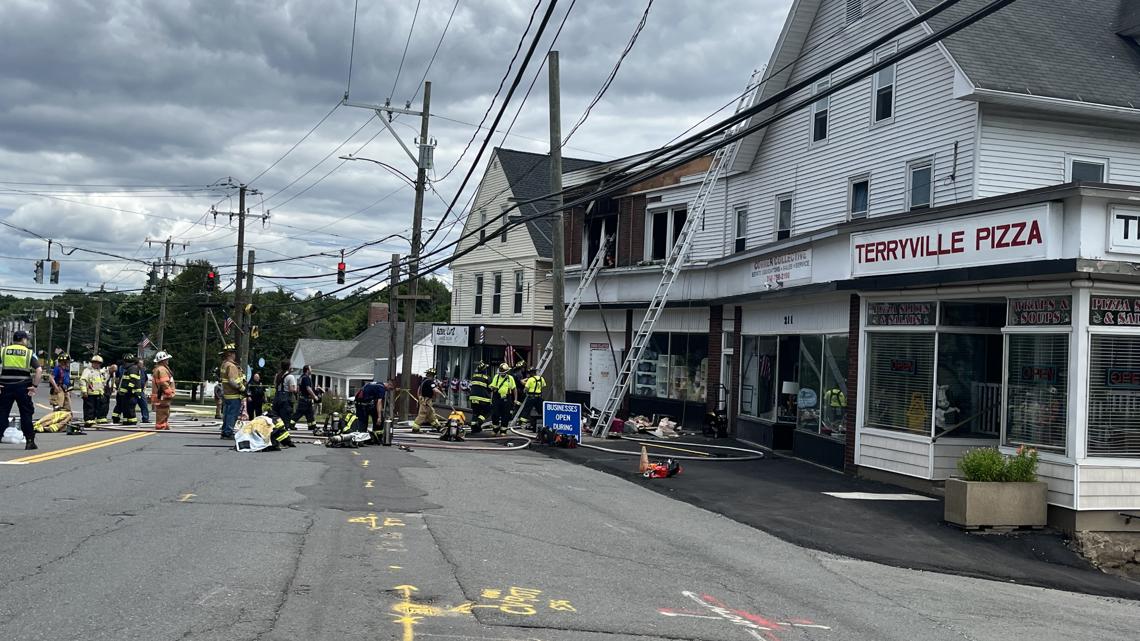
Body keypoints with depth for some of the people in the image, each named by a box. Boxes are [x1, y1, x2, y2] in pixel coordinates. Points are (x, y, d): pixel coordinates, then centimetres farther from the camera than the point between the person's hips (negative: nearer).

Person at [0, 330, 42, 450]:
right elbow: (39, 370, -8)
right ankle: (30, 441, 8)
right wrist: (34, 385, -2)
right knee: (26, 414, 7)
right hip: (23, 388, -1)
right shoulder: (29, 353, 4)